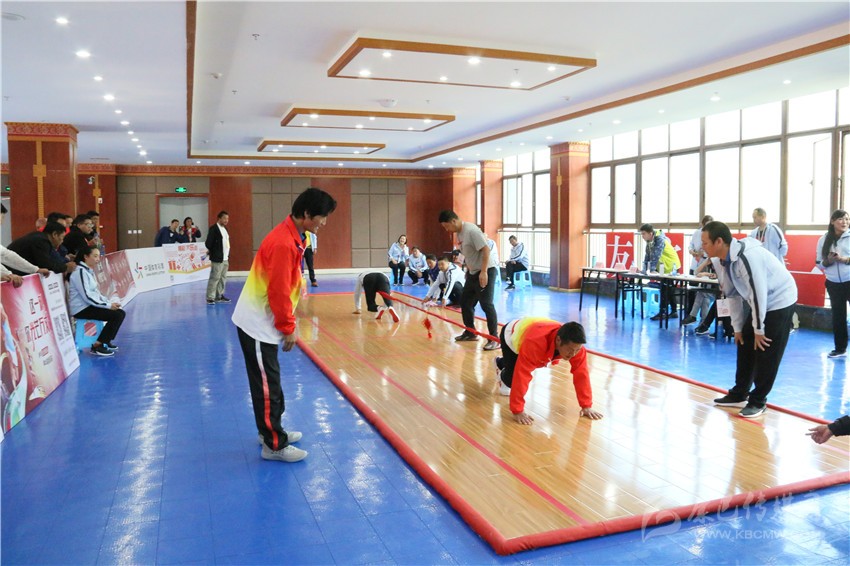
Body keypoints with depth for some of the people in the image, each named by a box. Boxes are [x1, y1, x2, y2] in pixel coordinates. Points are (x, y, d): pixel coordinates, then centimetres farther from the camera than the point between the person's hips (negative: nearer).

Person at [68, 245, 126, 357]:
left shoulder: (89, 271, 14)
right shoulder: (80, 272, -16)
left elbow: (96, 293, 17)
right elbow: (87, 296, -22)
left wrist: (110, 302, 2)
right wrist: (108, 305, -19)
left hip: (90, 305, 9)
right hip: (82, 309, -9)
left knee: (121, 313, 4)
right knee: (116, 315, -20)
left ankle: (106, 341, 15)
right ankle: (97, 346, -14)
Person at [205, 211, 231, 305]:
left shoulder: (224, 229, 16)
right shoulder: (213, 229, -11)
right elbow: (208, 243, -14)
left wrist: (227, 254, 11)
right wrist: (213, 252, -2)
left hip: (225, 259, 9)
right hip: (217, 259, -9)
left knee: (223, 278, 12)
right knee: (215, 278, -8)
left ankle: (219, 296, 20)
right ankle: (210, 298, -4)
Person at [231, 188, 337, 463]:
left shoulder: (292, 237, 6)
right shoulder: (283, 243, -25)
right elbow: (278, 291, -24)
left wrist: (288, 322, 13)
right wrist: (288, 327, -15)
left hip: (263, 321, 10)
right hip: (257, 324, -10)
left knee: (270, 380, 18)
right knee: (267, 384, -1)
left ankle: (270, 430, 32)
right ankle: (274, 445, 9)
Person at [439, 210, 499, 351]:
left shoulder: (471, 230, -20)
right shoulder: (459, 233, 8)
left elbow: (486, 250, -24)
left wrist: (483, 272, -28)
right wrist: (468, 270, 17)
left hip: (486, 271, -10)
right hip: (473, 272, 10)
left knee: (486, 304, -10)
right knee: (465, 302, 15)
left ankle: (494, 339, -3)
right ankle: (470, 333, 29)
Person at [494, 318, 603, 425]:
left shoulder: (575, 345, -35)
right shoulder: (535, 343, -52)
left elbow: (581, 373, -26)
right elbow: (521, 376, -50)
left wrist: (587, 406, -26)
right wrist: (518, 411, -47)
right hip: (511, 334, -5)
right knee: (513, 376, -13)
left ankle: (501, 363, 59)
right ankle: (503, 377, 26)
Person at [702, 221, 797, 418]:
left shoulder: (747, 257, -33)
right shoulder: (721, 260, -5)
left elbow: (758, 294, -28)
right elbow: (732, 293, 4)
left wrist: (759, 329, -19)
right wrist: (737, 328, 6)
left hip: (779, 301, -9)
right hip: (759, 302, 9)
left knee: (766, 353, -5)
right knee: (745, 346, 11)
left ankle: (758, 401, 7)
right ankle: (739, 394, 23)